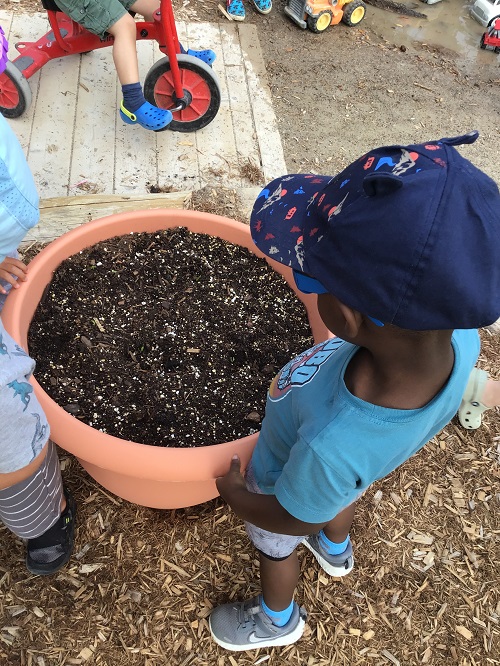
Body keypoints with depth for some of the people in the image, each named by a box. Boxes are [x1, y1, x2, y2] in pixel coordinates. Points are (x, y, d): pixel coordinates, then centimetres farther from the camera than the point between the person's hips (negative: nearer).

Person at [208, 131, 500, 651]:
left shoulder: (334, 447, -50)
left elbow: (292, 517, -26)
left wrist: (235, 495, -7)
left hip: (290, 482, -4)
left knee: (275, 547, 29)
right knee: (339, 498, 39)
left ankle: (277, 620, 64)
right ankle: (336, 550, 74)